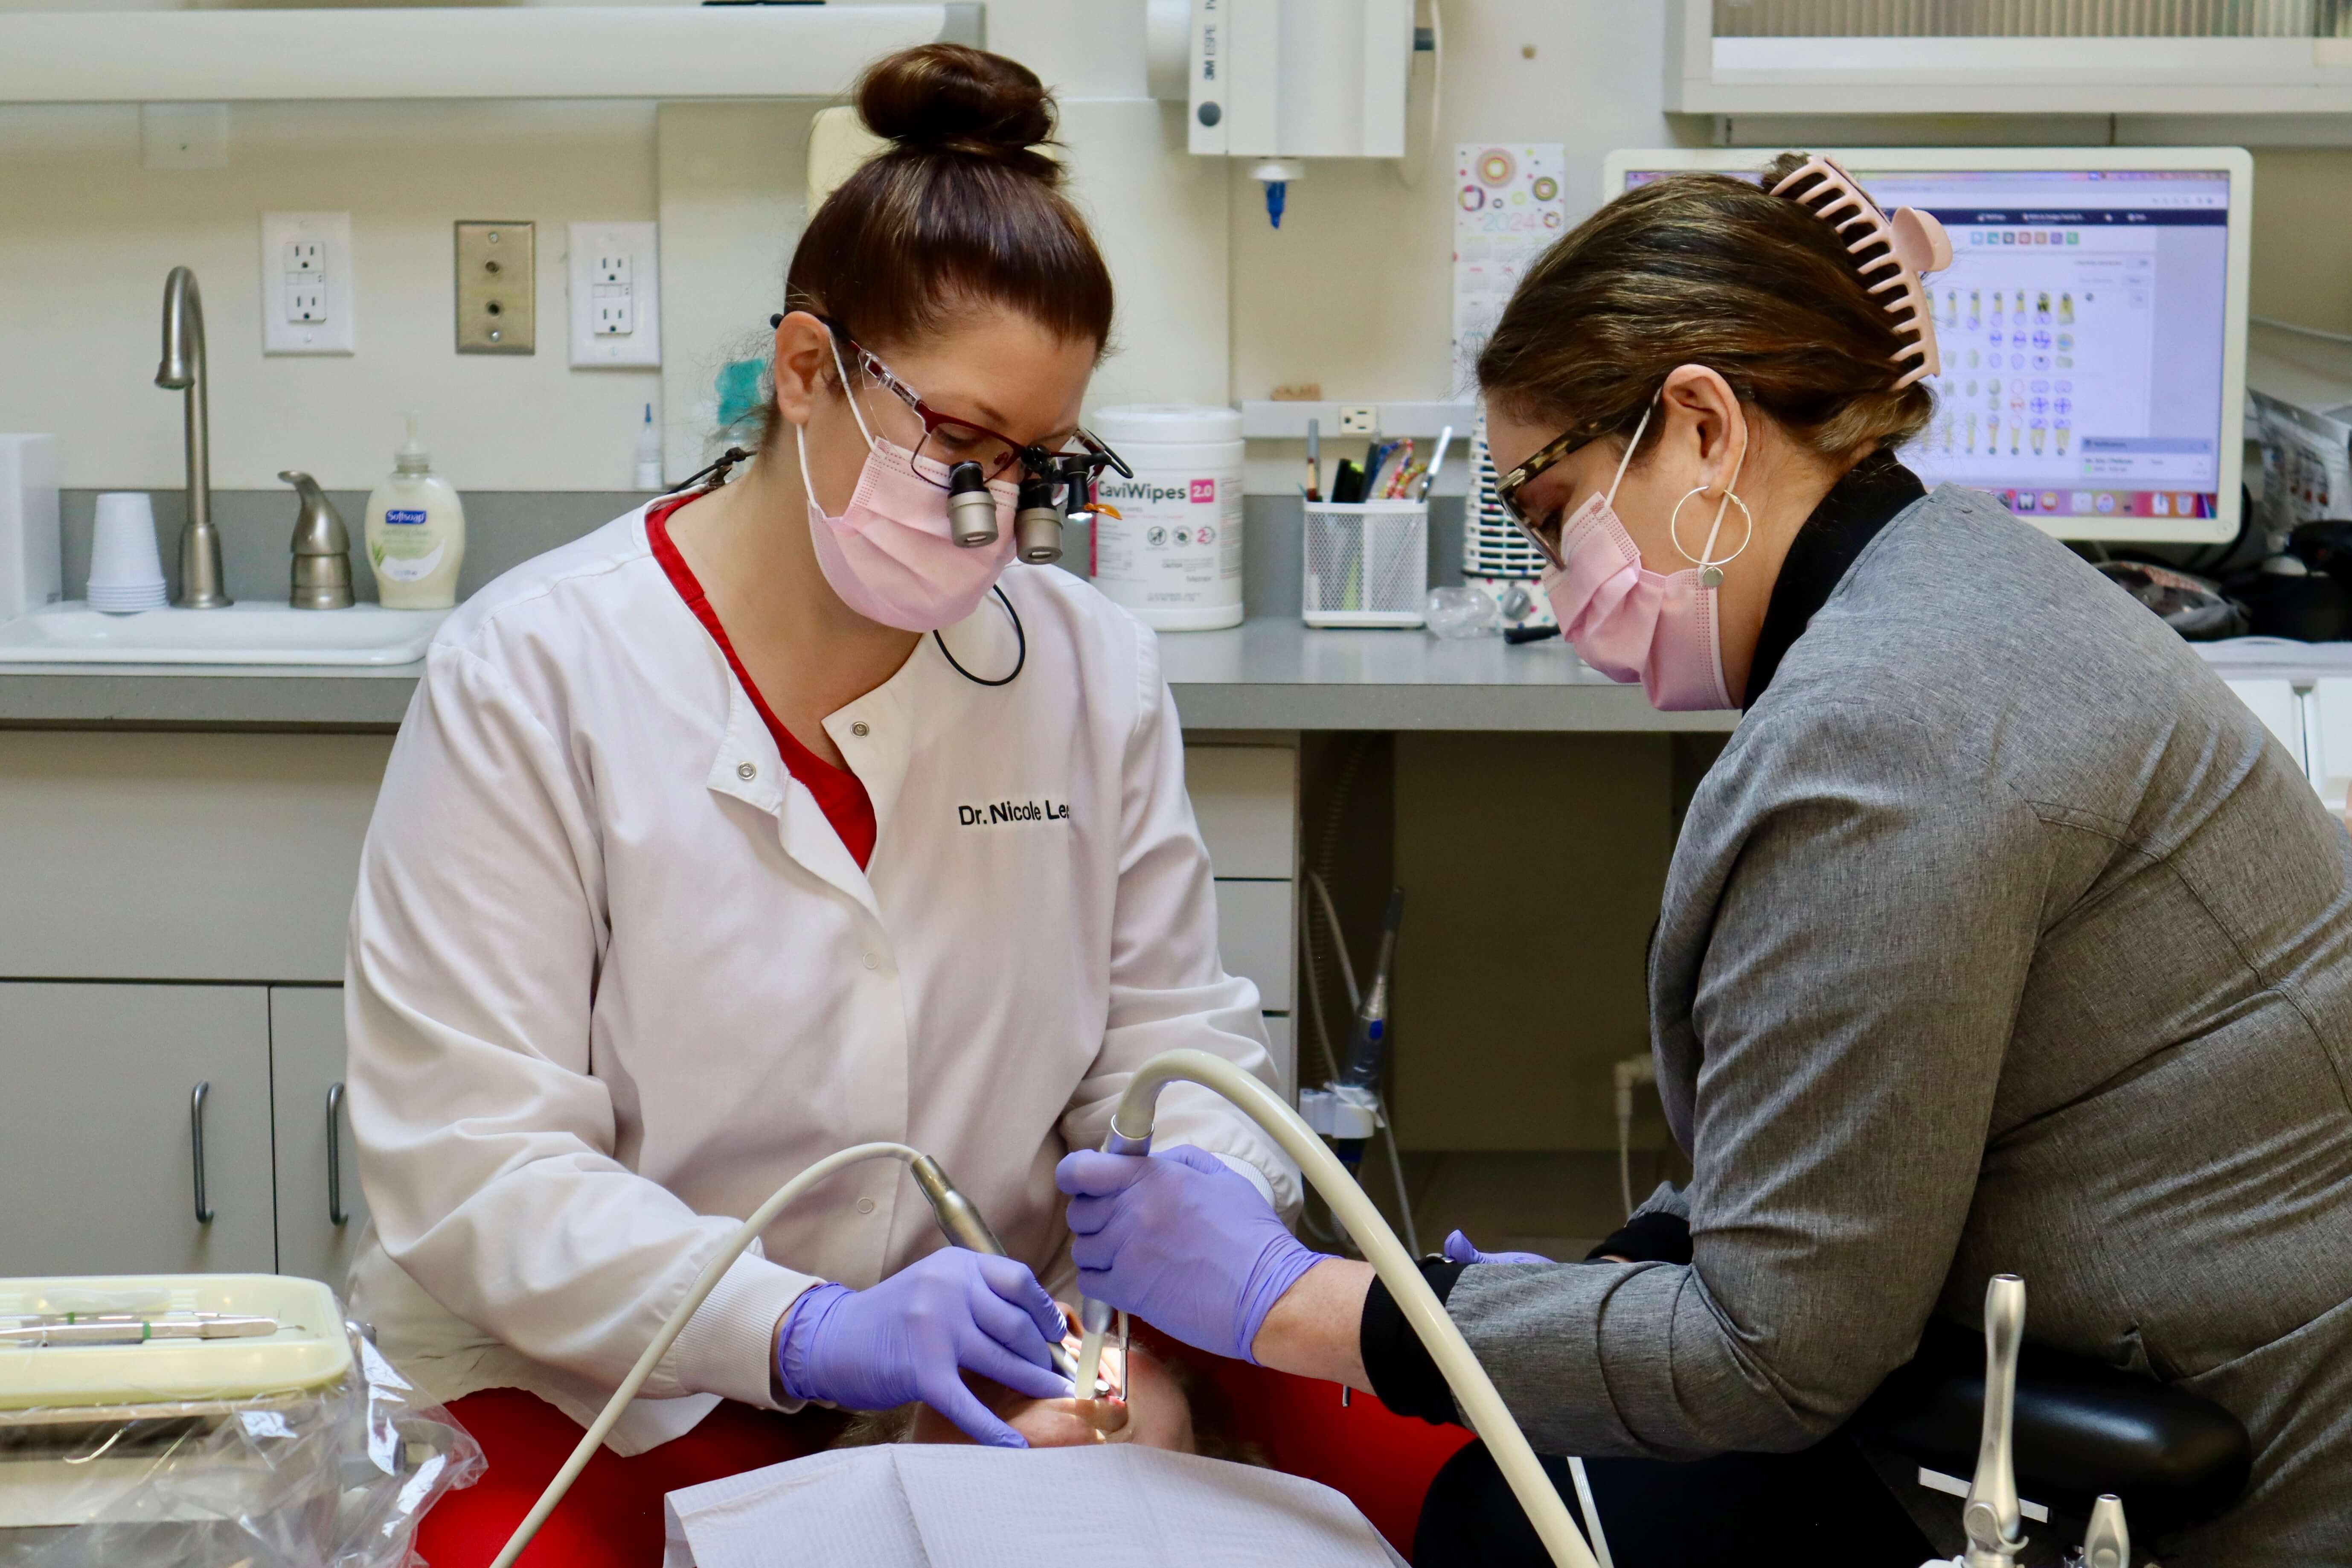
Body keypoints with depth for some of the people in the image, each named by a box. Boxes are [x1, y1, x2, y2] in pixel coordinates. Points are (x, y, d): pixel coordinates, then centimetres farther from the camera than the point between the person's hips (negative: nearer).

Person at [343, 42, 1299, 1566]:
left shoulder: (1094, 671, 4)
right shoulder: (528, 679, -9)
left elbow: (1173, 1038, 11)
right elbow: (466, 1166, -14)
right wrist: (805, 1331, -28)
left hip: (986, 1376, 4)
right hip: (586, 1390, -4)